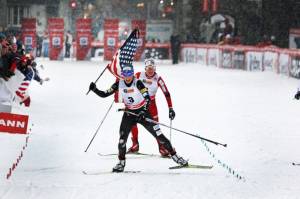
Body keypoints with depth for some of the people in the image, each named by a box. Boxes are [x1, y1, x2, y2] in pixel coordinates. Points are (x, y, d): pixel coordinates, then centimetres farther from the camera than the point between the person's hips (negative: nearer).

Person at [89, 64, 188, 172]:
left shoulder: (138, 83, -18)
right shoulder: (119, 84, -8)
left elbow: (147, 98, -23)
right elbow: (104, 94, -4)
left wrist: (143, 112, -36)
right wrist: (94, 89, -21)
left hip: (143, 112, -2)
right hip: (129, 113, 2)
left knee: (159, 135, -4)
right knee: (122, 138, -12)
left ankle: (174, 156, 7)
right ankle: (121, 163, 7)